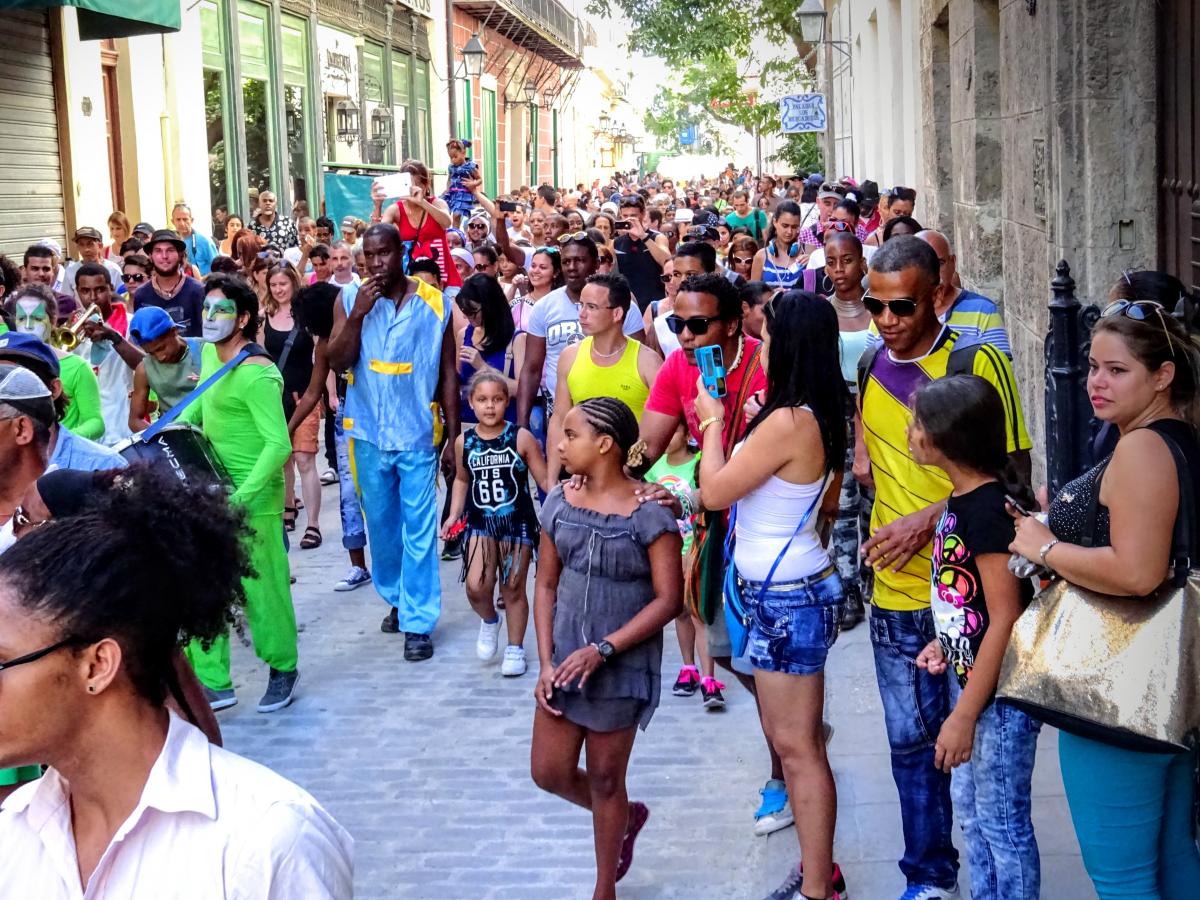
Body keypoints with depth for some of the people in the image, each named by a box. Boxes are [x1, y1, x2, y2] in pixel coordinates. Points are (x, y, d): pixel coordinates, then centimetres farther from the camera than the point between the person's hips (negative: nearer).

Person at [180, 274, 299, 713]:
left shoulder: (257, 375, -21)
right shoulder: (210, 353, 6)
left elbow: (279, 444, -26)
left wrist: (242, 496, -31)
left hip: (253, 500, -8)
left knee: (262, 589, 4)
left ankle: (282, 670, 27)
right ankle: (213, 684, 15)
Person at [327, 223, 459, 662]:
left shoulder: (434, 303, -3)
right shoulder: (349, 300, 0)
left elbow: (448, 374, 1)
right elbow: (338, 362, -7)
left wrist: (453, 437, 0)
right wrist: (358, 313, -19)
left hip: (417, 434, -2)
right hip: (369, 433, 2)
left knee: (419, 531, -2)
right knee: (381, 525, 15)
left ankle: (418, 621, 4)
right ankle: (397, 598, 33)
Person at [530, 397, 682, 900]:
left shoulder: (649, 515, -15)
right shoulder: (560, 504, 0)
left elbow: (668, 600, -16)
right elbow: (546, 586, 4)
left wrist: (603, 650, -22)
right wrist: (546, 664, -4)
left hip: (623, 666, -5)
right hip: (565, 661, 5)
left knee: (605, 779, 7)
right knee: (548, 773, 9)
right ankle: (626, 817, 38)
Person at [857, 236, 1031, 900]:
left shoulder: (977, 364, -11)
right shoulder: (869, 366, 7)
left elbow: (1014, 472, -12)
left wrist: (929, 518, -19)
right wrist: (865, 458, 4)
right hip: (894, 592, 5)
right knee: (911, 743, 11)